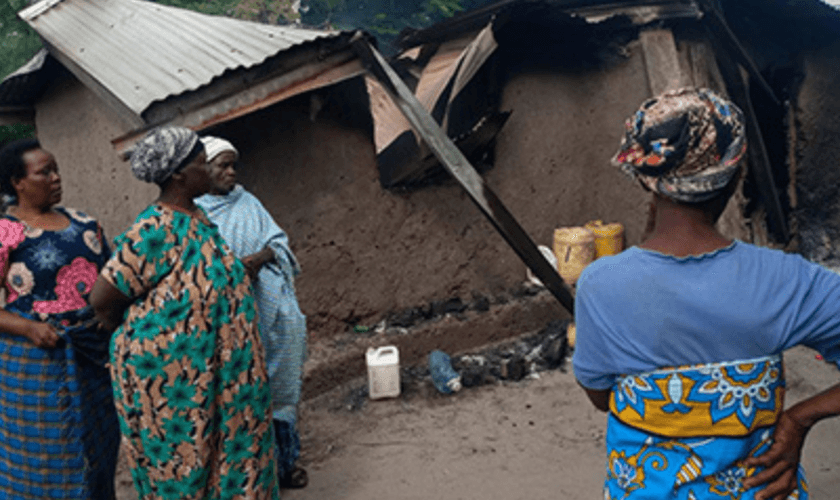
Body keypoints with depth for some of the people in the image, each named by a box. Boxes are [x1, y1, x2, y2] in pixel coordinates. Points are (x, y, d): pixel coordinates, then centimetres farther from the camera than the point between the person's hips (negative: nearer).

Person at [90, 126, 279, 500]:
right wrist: (129, 334, -2)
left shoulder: (196, 217, 5)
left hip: (209, 366, 8)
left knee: (220, 446, 19)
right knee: (179, 456, 8)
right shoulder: (155, 230, -23)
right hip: (169, 368, -8)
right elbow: (102, 299, -18)